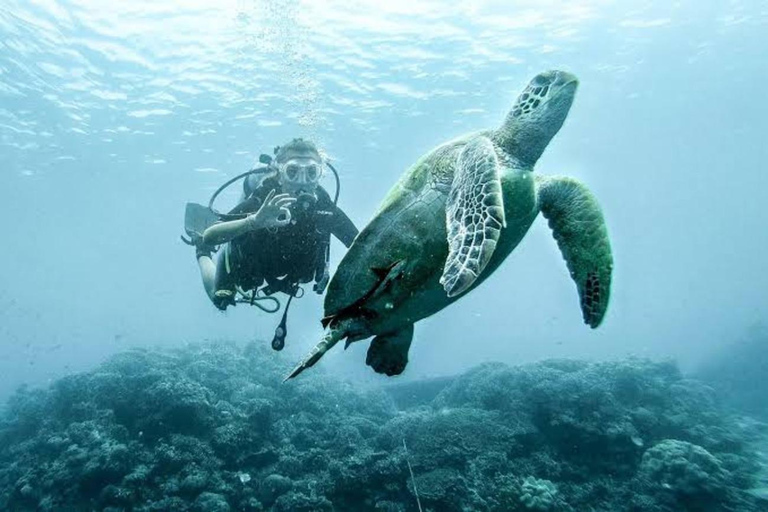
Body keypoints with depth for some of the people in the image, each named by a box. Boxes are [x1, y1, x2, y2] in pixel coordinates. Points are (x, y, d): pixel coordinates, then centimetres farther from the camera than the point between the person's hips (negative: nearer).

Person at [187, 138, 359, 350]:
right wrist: (255, 221, -65)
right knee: (221, 300, 21)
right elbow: (208, 236, -49)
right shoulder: (261, 201, -41)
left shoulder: (324, 206, -34)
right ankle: (202, 253, 43)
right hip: (243, 258, -3)